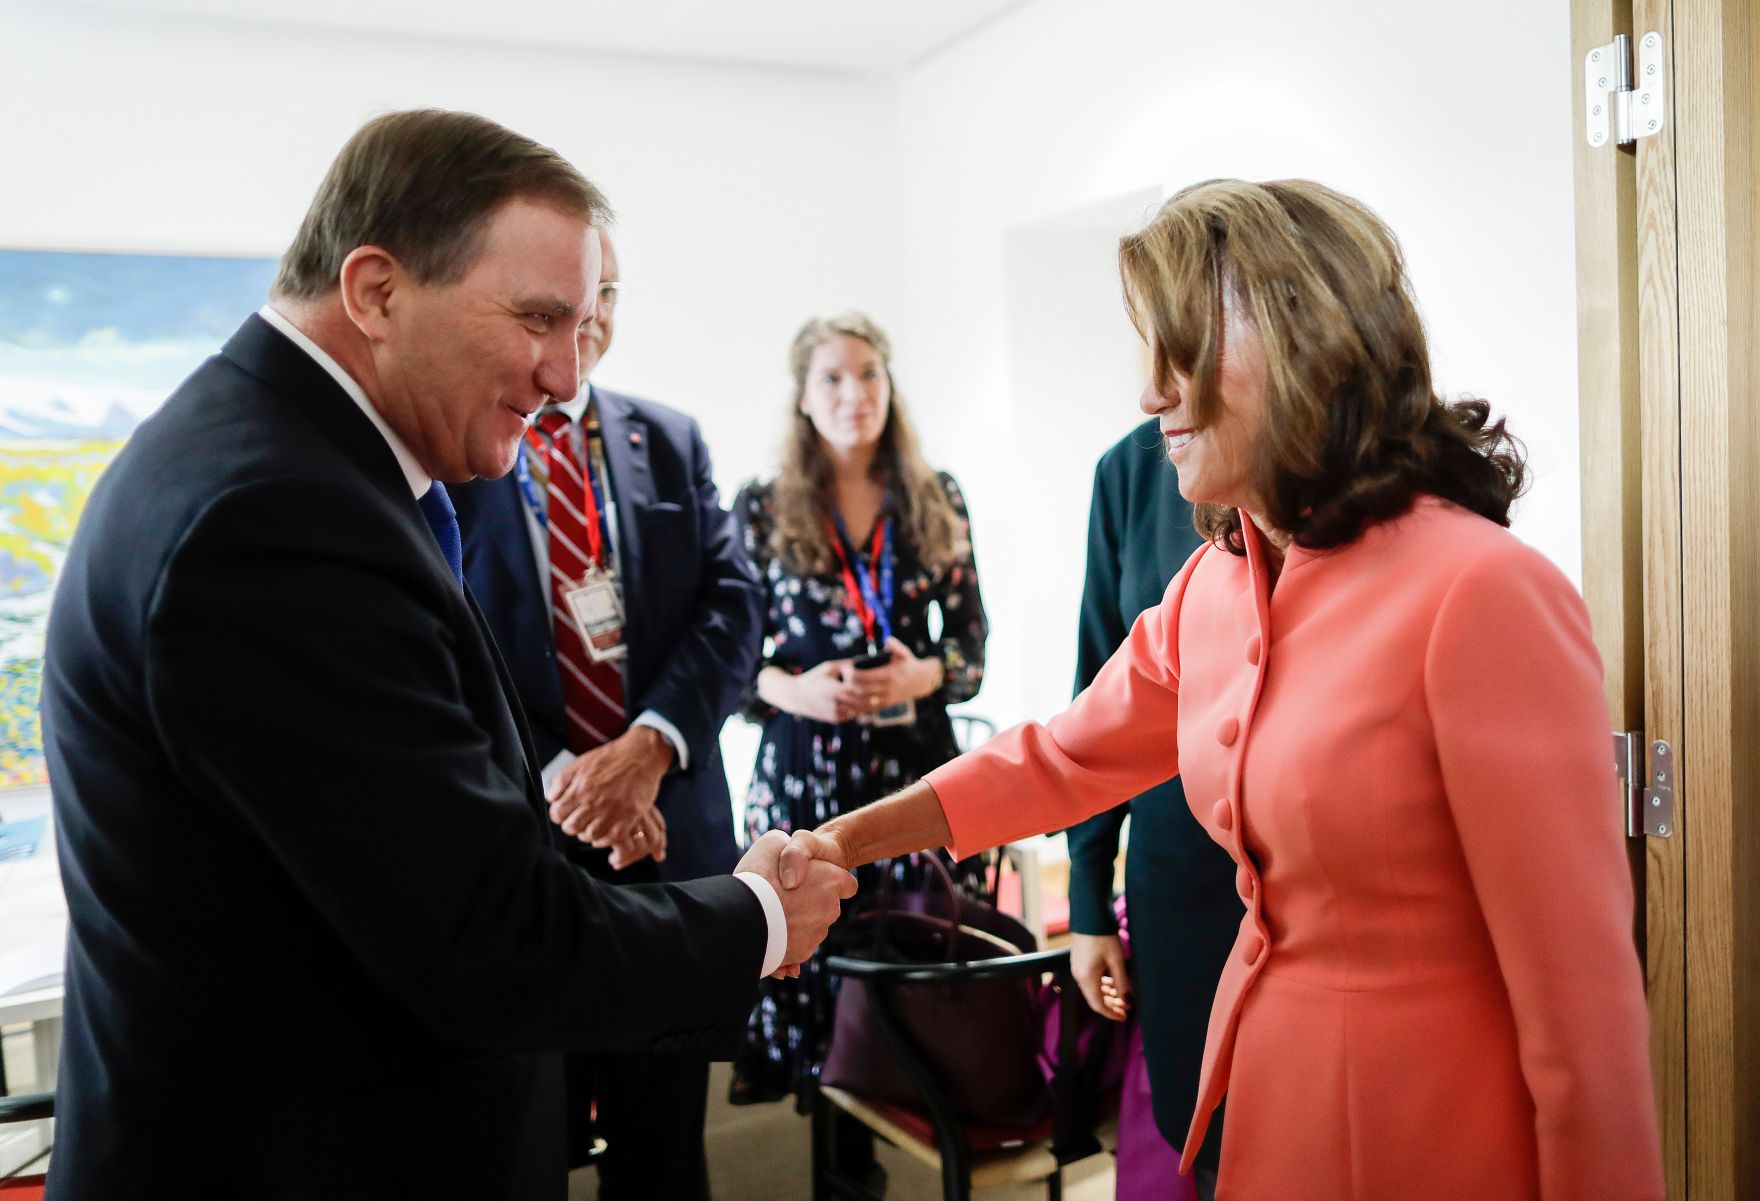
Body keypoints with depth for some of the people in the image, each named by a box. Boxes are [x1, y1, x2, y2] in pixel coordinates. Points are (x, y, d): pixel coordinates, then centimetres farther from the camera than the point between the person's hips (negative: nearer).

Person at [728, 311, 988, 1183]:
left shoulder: (936, 499, 8)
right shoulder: (762, 508, 3)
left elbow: (973, 640, 9)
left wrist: (924, 674, -11)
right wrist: (791, 687, -14)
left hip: (917, 759, 1)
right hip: (804, 768, -1)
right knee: (816, 956, 0)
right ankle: (846, 1152, 19)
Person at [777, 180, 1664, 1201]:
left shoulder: (1482, 594, -24)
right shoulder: (1211, 588, 0)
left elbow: (1580, 988, -20)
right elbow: (1062, 760, 11)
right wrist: (843, 842, 7)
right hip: (1264, 1083, 6)